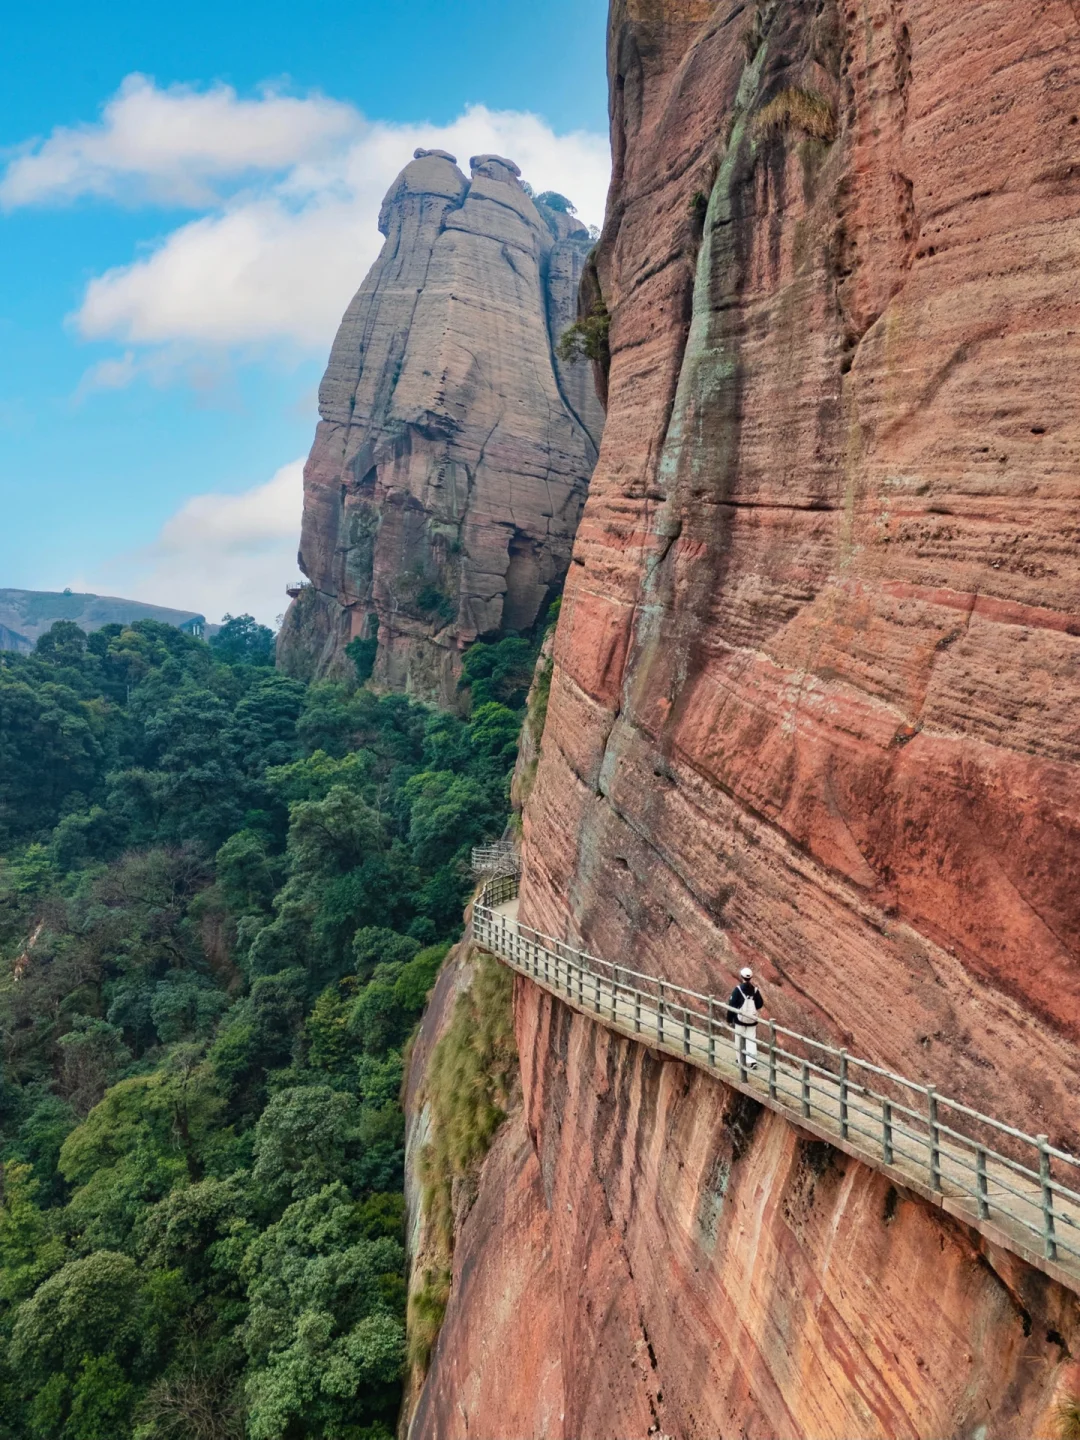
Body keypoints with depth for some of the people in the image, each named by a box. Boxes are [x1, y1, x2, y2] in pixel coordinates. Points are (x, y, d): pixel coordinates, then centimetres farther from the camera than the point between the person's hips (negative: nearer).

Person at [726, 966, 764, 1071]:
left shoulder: (738, 989, -12)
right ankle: (752, 1061, -5)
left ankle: (742, 1061, 15)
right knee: (751, 1039, 7)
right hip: (752, 1020, 3)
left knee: (740, 1040, 10)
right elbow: (760, 1004, 6)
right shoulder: (755, 990, -2)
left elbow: (731, 1005, -12)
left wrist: (729, 1019, -4)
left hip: (740, 1019, -3)